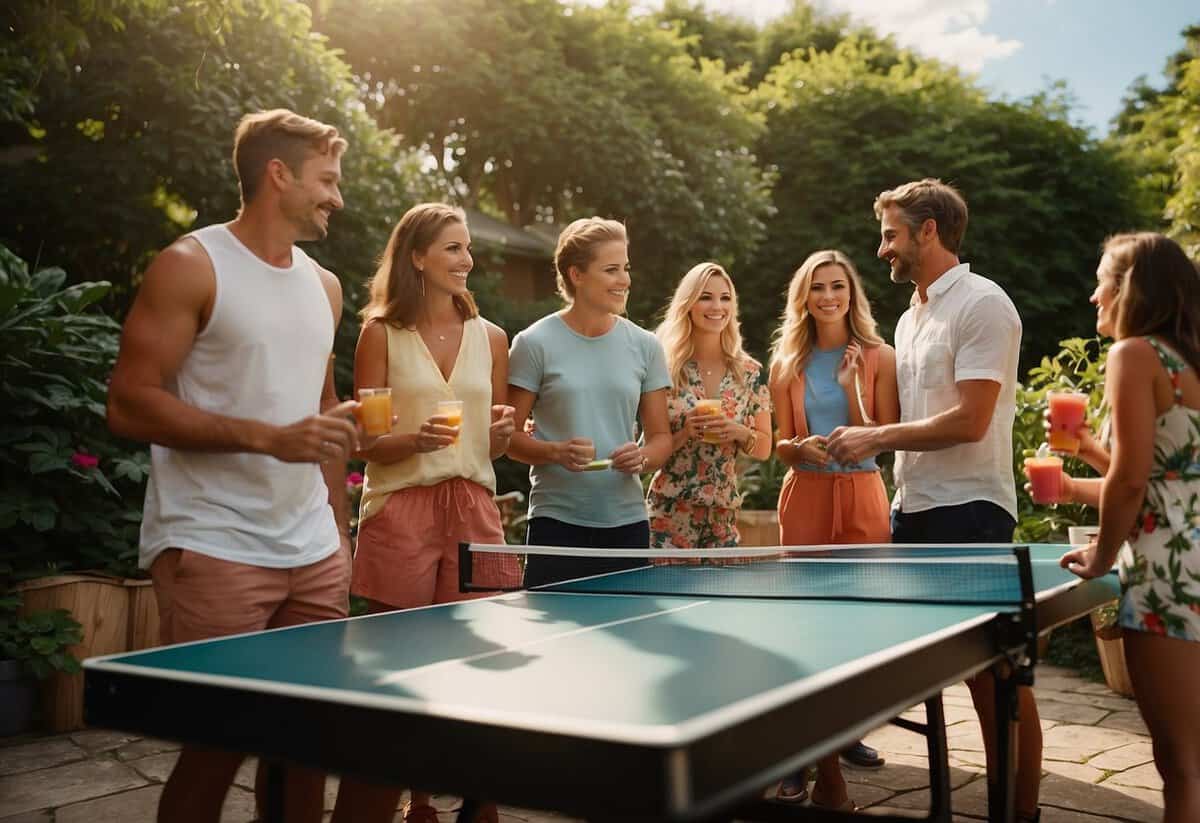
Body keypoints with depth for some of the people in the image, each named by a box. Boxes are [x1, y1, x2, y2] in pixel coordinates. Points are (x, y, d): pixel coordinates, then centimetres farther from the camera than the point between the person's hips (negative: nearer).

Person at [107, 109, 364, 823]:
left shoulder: (324, 286, 16)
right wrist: (270, 438, -19)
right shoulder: (192, 266, -4)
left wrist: (339, 530, 14)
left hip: (314, 552, 6)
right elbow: (130, 405, -10)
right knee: (219, 744, -2)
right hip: (214, 550, -6)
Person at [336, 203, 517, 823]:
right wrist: (417, 439, -18)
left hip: (473, 510, 3)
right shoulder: (381, 333, 3)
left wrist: (502, 431, -5)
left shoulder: (490, 337, 12)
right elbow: (365, 443, 0)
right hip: (401, 511, -3)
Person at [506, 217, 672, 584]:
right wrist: (557, 452, -17)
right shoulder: (535, 343, -2)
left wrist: (641, 458, -11)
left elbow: (661, 436, 10)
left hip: (628, 521, 3)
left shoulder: (645, 346, 7)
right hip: (557, 521, -3)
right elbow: (509, 434, 0)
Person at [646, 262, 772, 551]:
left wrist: (739, 432, -11)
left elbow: (764, 448, 8)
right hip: (669, 515, -3)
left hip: (723, 517, 3)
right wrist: (685, 433, -17)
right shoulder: (665, 368, -4)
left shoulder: (750, 372, 4)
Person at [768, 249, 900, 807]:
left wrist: (852, 386, -15)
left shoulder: (878, 357, 1)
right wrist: (803, 448, -14)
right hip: (805, 495, 1)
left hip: (862, 494, -1)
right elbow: (781, 446, 7)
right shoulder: (787, 363, 7)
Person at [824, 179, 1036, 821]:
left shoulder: (982, 304, -9)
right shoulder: (910, 318, 18)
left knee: (997, 673, -1)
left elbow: (969, 421, -17)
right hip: (913, 509, 9)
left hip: (969, 511, -8)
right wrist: (866, 442, 7)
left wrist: (875, 437, -12)